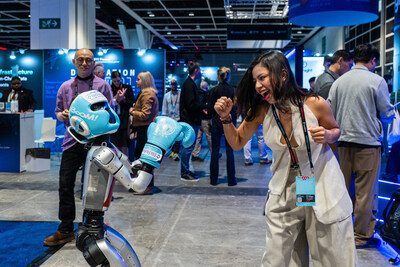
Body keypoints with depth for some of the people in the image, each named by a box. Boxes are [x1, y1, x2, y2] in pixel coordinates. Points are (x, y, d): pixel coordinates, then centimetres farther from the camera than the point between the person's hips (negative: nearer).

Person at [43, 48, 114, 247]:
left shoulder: (102, 85, 5)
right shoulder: (66, 87, 13)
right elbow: (59, 113, 18)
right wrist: (63, 115, -4)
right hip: (72, 141, 2)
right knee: (65, 185, -1)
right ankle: (66, 229, 11)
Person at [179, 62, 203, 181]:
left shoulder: (189, 83, 18)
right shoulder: (189, 84, -15)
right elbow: (191, 104, -22)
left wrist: (201, 107, 10)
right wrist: (203, 107, -12)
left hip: (190, 120, 11)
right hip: (190, 121, -11)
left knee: (188, 147, 15)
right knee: (188, 146, -5)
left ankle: (186, 171, 23)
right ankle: (185, 173, 2)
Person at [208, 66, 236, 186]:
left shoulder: (214, 90, -7)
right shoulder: (232, 90, -1)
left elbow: (211, 108, -5)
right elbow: (235, 108, 2)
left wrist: (210, 116, 15)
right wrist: (233, 122, 12)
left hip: (217, 122, -2)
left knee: (215, 150, 6)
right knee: (229, 150, 6)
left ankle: (214, 179, 9)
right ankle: (231, 180, 7)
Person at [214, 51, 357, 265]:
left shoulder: (315, 104, -16)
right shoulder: (261, 110, -9)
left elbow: (336, 131, 3)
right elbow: (237, 142, 2)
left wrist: (327, 135, -20)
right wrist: (226, 118, -14)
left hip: (322, 185, -2)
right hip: (284, 190, 2)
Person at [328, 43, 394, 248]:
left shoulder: (339, 81, 5)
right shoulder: (376, 81, -7)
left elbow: (329, 112, 7)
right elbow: (387, 114, -3)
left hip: (344, 142, 5)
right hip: (368, 142, -5)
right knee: (365, 191, 5)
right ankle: (362, 235, 14)